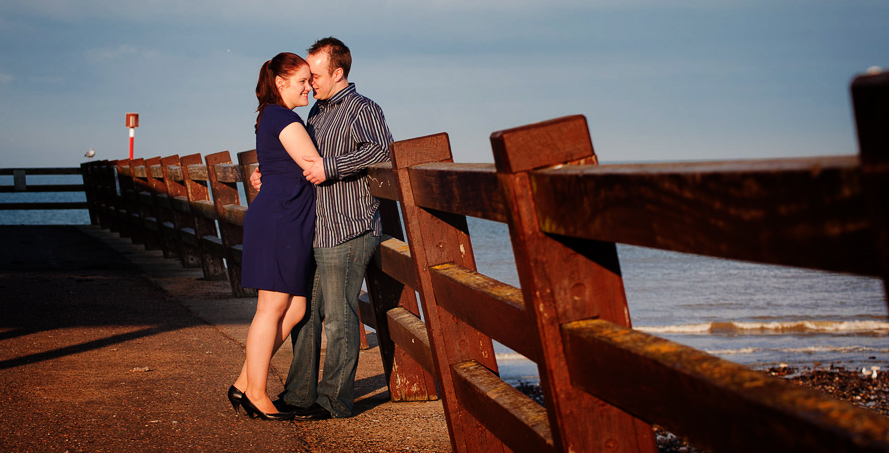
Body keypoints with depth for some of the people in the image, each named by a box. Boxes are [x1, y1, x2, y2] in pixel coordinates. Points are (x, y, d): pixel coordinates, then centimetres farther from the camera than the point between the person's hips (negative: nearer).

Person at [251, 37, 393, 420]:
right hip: (316, 231, 9)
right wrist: (270, 177, 21)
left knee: (339, 318, -4)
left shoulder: (362, 110, -9)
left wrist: (329, 167, -28)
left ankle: (334, 401, 5)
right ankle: (300, 395, 22)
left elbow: (381, 148, -28)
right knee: (305, 312, 13)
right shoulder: (318, 111, 19)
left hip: (348, 233, -9)